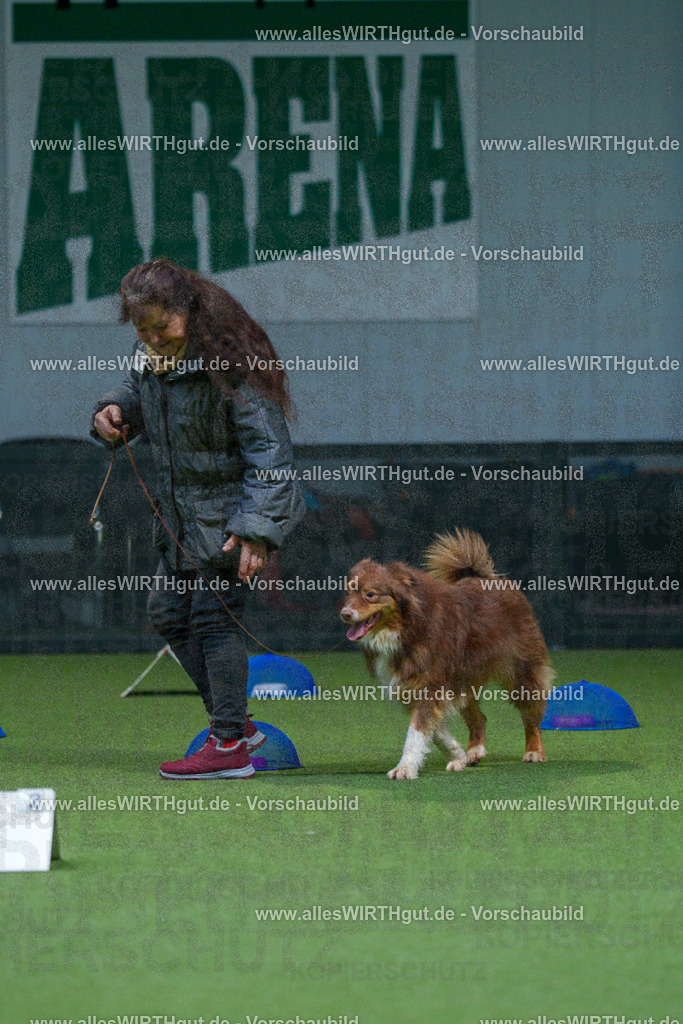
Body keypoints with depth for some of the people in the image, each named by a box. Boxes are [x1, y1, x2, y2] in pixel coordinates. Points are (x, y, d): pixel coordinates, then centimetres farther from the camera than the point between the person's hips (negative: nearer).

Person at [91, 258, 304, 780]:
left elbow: (269, 451, -24)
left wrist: (256, 528, -29)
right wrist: (114, 410, -2)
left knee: (214, 617, -9)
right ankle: (237, 724, 23)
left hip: (230, 510, -9)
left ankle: (229, 746, -2)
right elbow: (137, 388, 23)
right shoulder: (149, 356, 0)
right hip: (182, 510, 9)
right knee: (170, 612, 13)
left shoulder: (230, 364, -24)